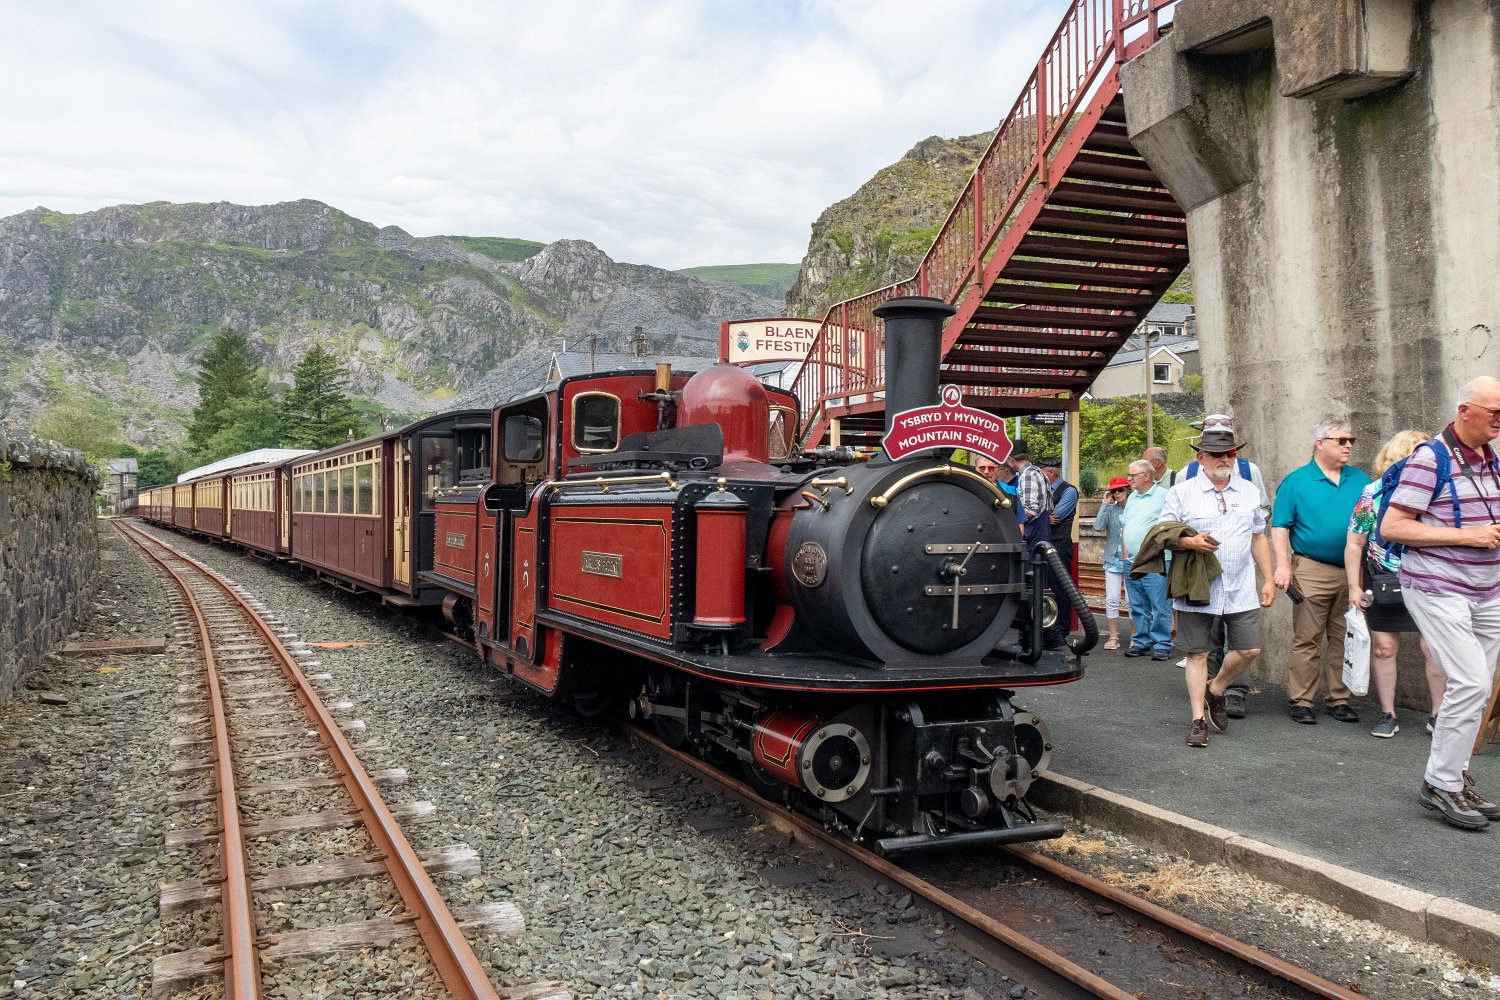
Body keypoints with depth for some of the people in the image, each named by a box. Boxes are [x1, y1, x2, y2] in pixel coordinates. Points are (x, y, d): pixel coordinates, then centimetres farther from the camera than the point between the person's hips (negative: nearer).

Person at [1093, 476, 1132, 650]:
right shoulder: (1110, 510, 4)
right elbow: (1098, 527, -11)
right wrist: (1105, 504, -8)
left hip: (1132, 561, -2)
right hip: (1113, 560, 2)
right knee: (1112, 600, 1)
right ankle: (1113, 637, 10)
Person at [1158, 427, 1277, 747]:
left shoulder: (1249, 492, 11)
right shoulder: (1181, 492, -2)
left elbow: (1258, 538, 18)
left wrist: (1268, 579, 14)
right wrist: (1189, 542, -22)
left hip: (1241, 590, 4)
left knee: (1249, 650, 1)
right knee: (1198, 654, 3)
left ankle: (1215, 690, 29)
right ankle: (1198, 719, 13)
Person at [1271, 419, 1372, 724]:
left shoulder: (1360, 480, 12)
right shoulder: (1296, 481, 0)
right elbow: (1280, 526, -3)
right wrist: (1283, 565, -11)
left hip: (1353, 572, 4)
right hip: (1312, 570, -4)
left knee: (1344, 639, 9)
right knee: (1306, 639, -1)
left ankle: (1339, 699, 19)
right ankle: (1300, 701, 5)